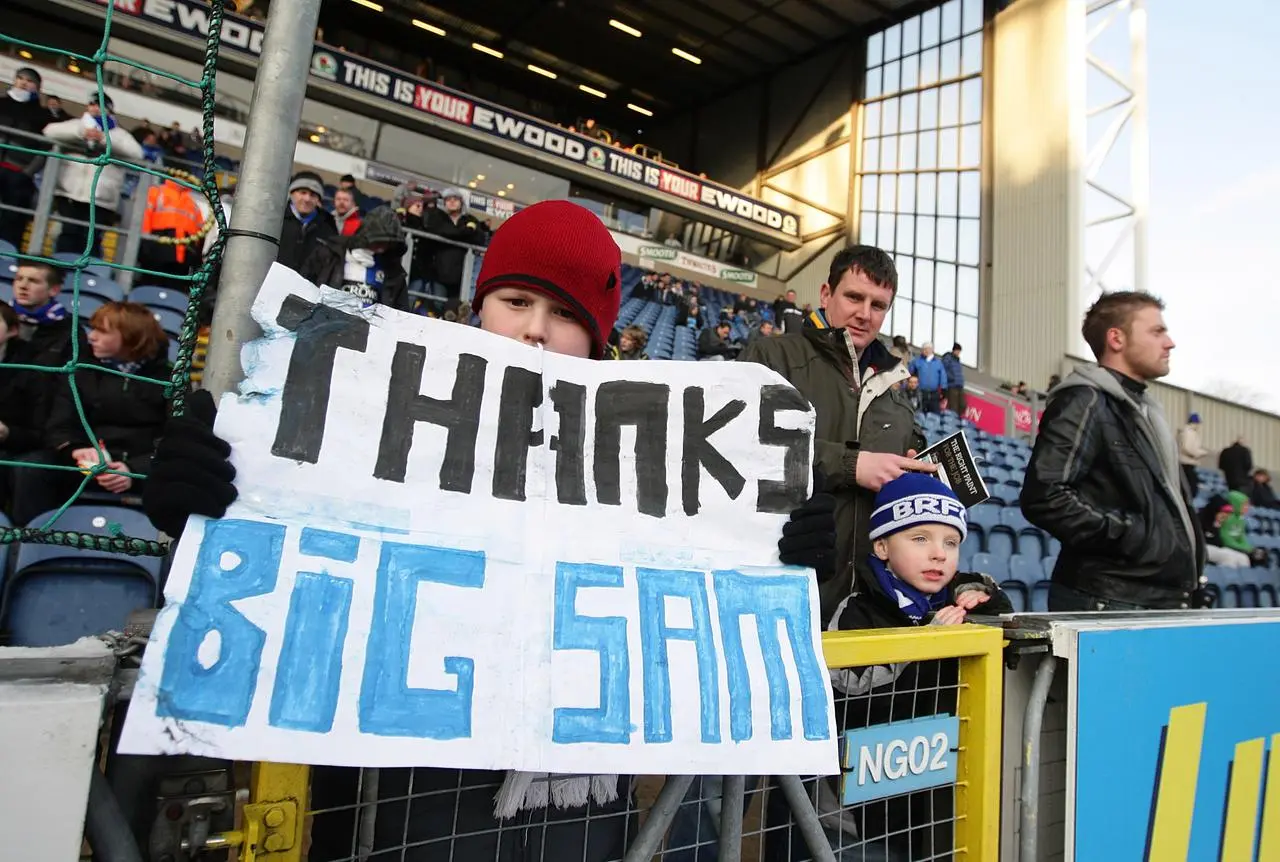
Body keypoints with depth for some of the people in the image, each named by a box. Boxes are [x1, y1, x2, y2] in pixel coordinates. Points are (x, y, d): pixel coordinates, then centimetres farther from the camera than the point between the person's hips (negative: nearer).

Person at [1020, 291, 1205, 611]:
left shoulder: (1144, 408, 19)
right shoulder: (1085, 402, -11)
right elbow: (1043, 496, -24)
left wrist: (1190, 585, 16)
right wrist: (1130, 535, -18)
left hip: (1163, 600, 9)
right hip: (1108, 606, -9)